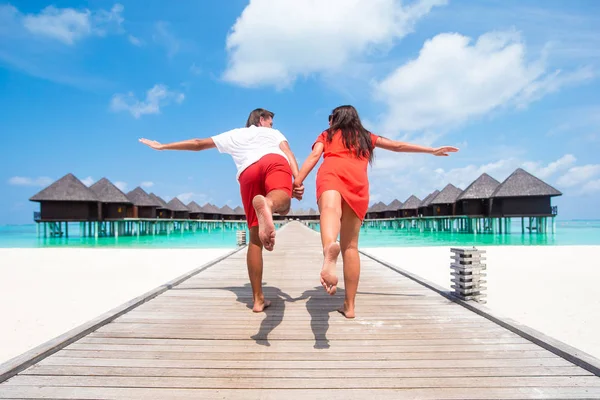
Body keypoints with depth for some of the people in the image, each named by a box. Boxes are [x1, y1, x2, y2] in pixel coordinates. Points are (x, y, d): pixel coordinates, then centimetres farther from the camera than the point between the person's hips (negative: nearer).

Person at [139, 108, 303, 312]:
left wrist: (162, 146, 56)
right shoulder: (273, 133, 36)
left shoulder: (234, 135, 40)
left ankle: (258, 299, 6)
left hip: (248, 171, 1)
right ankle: (266, 203, -68)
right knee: (282, 202, -31)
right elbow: (288, 154, 15)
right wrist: (298, 180, 0)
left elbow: (198, 144, 44)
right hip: (275, 160, -1)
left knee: (256, 238, 6)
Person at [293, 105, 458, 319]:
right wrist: (433, 150, 51)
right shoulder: (366, 137, 36)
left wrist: (297, 181, 0)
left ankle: (329, 249, -71)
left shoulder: (327, 134, 29)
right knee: (350, 245, 6)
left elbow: (314, 155, 10)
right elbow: (398, 146, 41)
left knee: (330, 210, -34)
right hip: (358, 181, 2)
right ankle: (349, 305, 9)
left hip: (331, 171, -2)